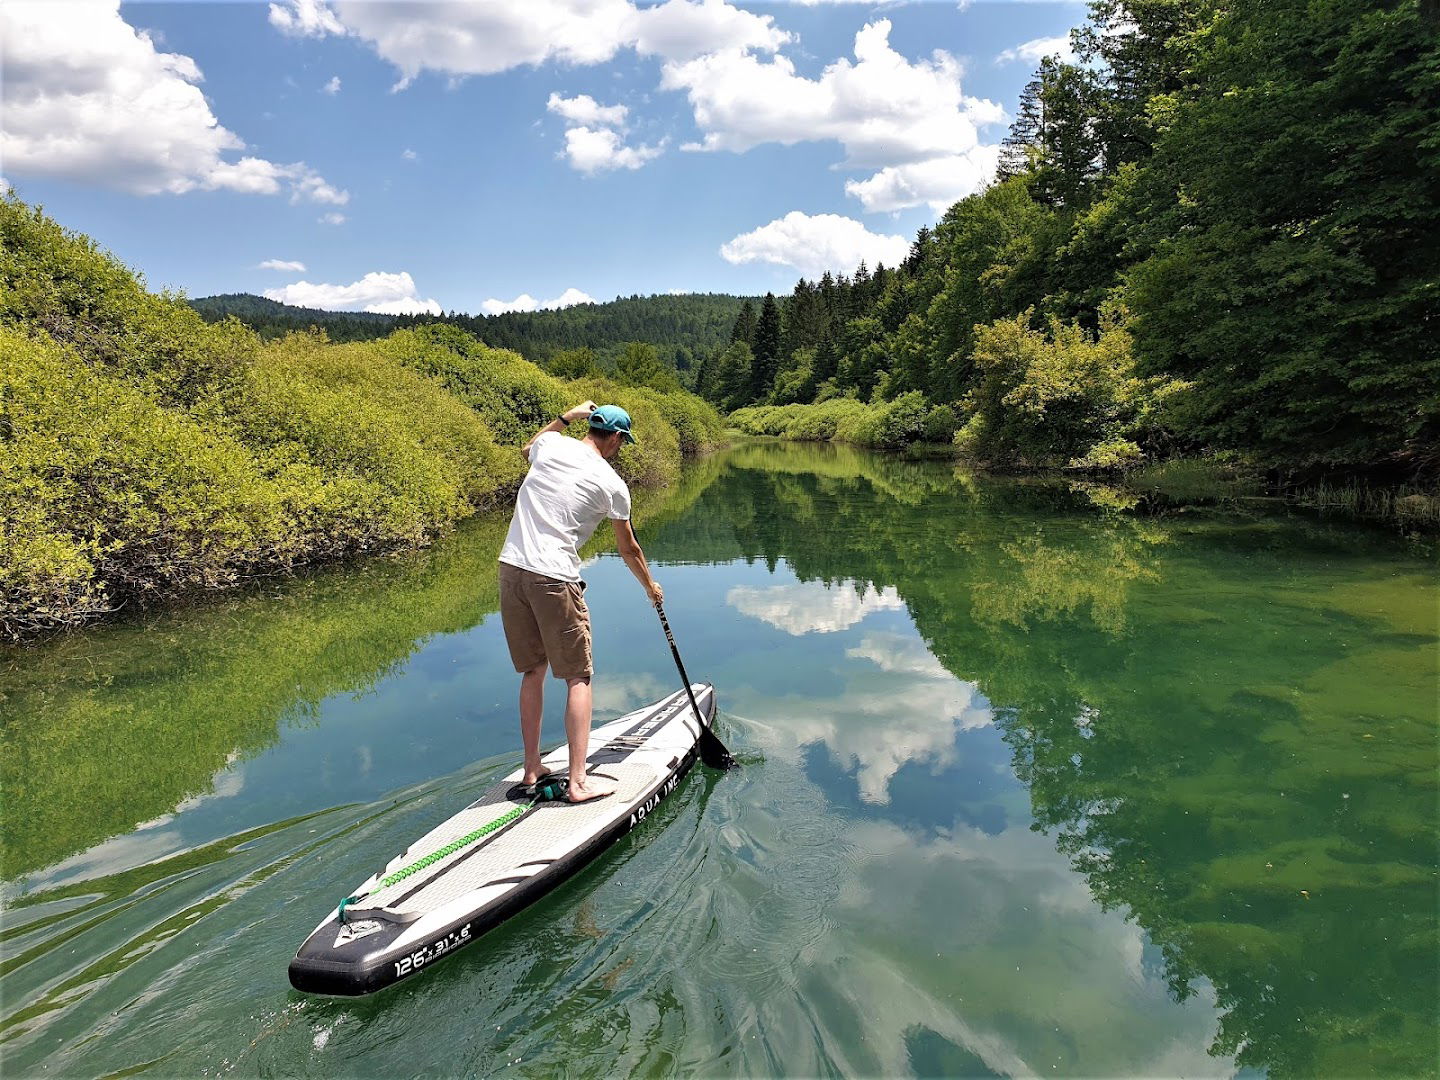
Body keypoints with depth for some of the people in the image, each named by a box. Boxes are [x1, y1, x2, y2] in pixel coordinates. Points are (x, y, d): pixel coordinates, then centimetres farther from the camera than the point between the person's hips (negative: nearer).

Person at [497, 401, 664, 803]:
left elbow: (529, 448, 37)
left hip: (511, 569, 6)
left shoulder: (550, 445, 8)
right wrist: (650, 586, 29)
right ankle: (579, 781, 2)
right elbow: (628, 549, 12)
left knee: (533, 670, 17)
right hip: (554, 579, -6)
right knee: (578, 678, 4)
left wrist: (567, 416, 37)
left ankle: (532, 768, 25)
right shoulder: (612, 484, -1)